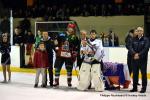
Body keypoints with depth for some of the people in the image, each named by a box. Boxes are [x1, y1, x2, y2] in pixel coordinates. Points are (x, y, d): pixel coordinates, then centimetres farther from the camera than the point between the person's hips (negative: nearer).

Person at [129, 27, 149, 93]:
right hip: (134, 59, 3)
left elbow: (146, 49, -12)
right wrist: (134, 54, -18)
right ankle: (135, 87, 19)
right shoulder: (134, 39, 8)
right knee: (135, 73, 9)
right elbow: (130, 47, -1)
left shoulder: (146, 39, -1)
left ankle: (144, 88, 9)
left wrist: (139, 55, -19)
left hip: (143, 59, -3)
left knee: (143, 73, 2)